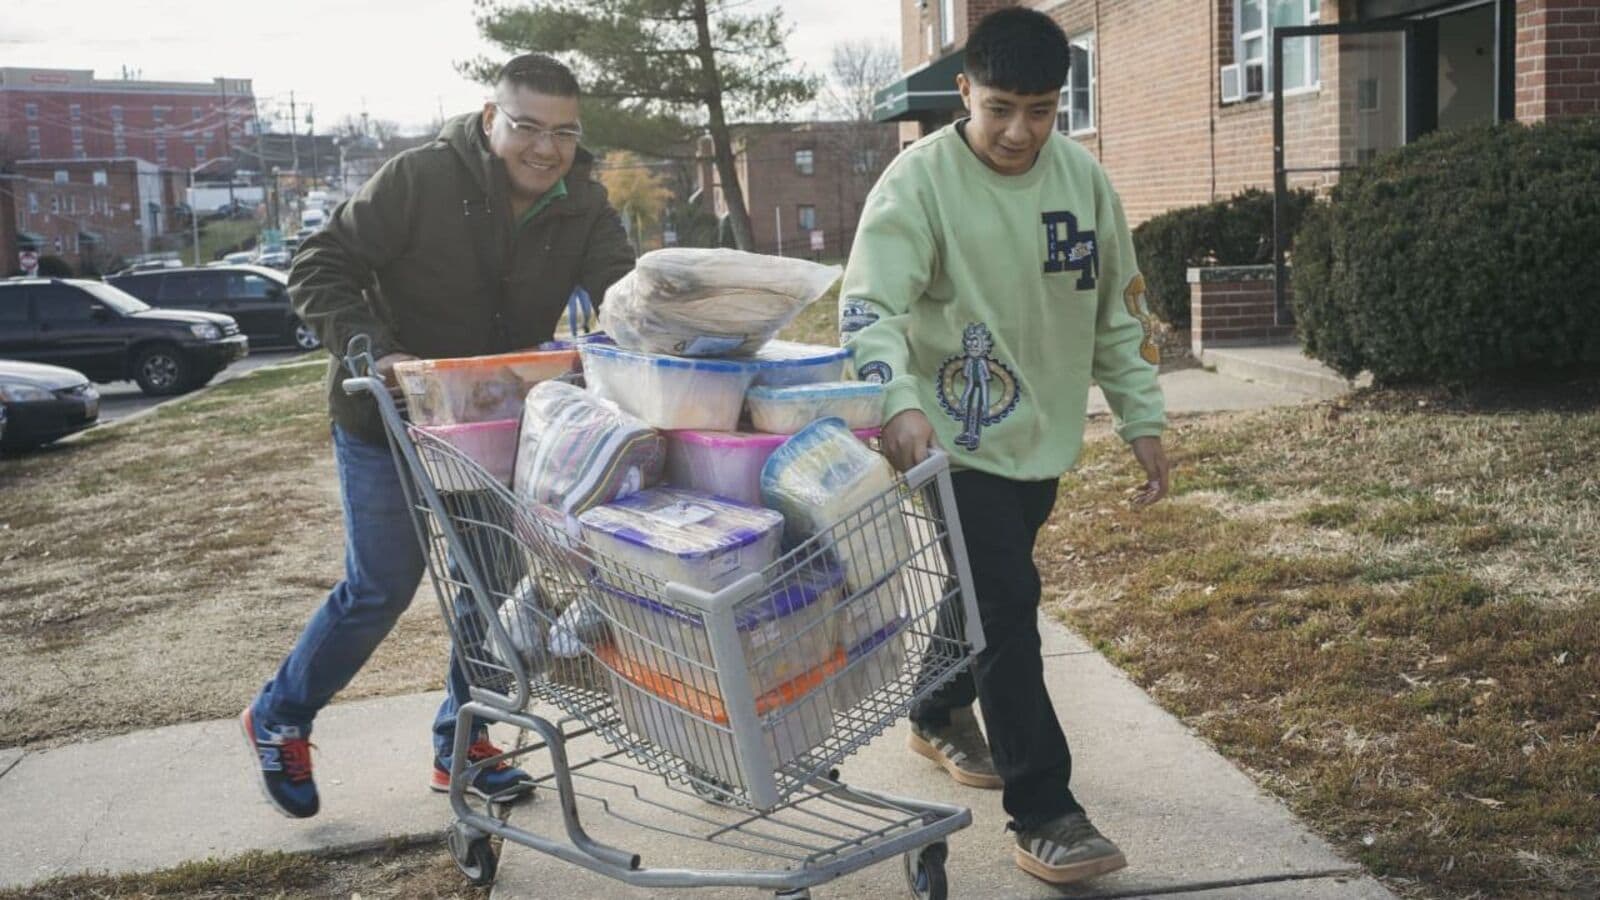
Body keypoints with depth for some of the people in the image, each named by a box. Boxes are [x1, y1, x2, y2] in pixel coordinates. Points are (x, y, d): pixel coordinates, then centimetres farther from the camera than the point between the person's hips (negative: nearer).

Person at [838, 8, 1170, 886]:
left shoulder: (1082, 176, 0)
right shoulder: (920, 179, -17)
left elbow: (1118, 307, 9)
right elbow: (869, 307, -25)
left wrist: (1142, 419, 7)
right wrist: (899, 401, -43)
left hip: (1042, 438, 6)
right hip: (959, 443, -6)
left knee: (989, 594, 21)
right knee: (1007, 608, -9)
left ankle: (940, 715, 46)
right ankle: (1042, 814, 1)